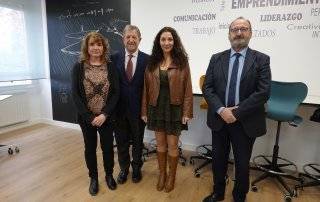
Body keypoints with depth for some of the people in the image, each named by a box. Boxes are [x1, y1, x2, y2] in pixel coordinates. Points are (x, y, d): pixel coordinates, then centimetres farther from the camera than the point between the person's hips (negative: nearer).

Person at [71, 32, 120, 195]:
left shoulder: (110, 66, -2)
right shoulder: (78, 67, -3)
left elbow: (116, 93, -6)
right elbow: (75, 95, -6)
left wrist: (104, 114, -15)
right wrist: (89, 117, -14)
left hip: (106, 117, 0)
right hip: (86, 118, 0)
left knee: (108, 147, 12)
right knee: (90, 148, 14)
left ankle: (109, 175, 36)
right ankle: (93, 178, 35)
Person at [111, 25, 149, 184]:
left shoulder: (147, 59, -6)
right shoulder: (115, 58, -1)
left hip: (138, 108, -1)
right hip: (120, 107, 1)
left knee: (138, 141, 16)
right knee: (121, 141, 15)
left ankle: (136, 168, 40)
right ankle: (124, 168, 39)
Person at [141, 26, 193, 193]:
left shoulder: (181, 61, -3)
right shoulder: (152, 62, 4)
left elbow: (187, 88, -5)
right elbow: (146, 88, 4)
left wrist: (187, 112, -10)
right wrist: (144, 110, 2)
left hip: (174, 109, -2)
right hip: (156, 108, 3)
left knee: (172, 145, 7)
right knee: (160, 144, 14)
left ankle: (171, 176, 31)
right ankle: (162, 174, 35)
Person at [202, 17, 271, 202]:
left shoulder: (261, 59, -3)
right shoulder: (216, 59, 4)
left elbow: (263, 92, -12)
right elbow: (207, 88, -2)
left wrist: (236, 112, -17)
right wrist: (221, 110, -15)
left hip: (245, 122, -2)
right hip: (219, 119, 2)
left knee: (242, 164, 14)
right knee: (218, 160, 17)